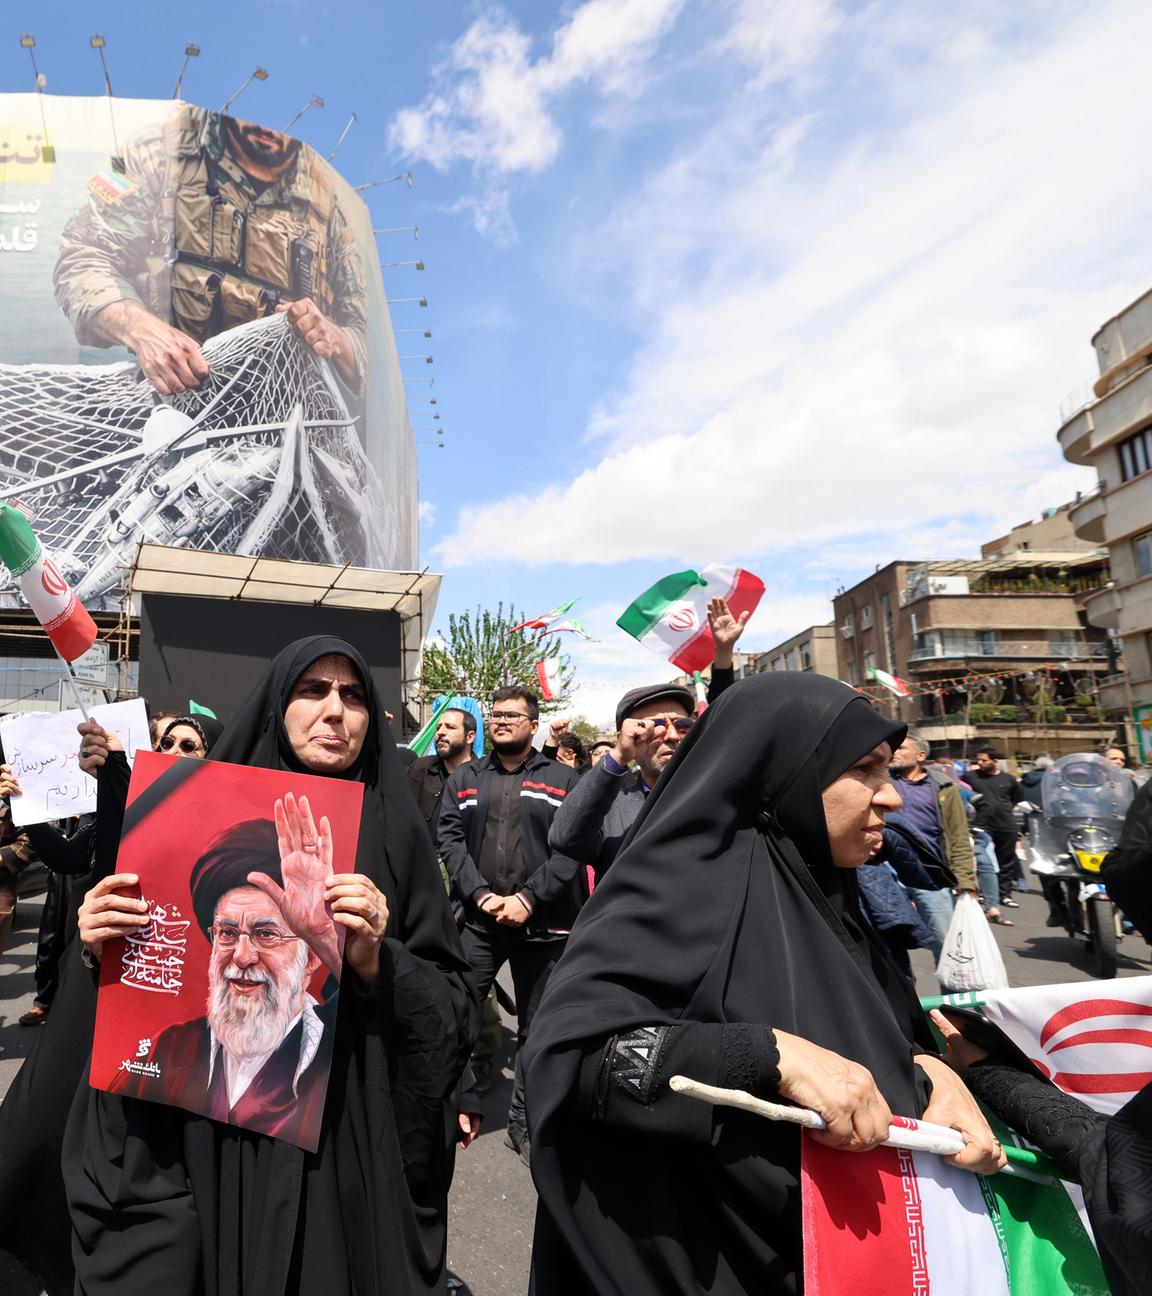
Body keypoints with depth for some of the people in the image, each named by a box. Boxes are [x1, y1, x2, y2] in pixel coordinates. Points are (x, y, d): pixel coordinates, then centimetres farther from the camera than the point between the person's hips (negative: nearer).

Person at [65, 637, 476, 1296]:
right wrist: (105, 948, -14)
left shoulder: (395, 832, -4)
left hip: (349, 1141, -1)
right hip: (209, 1135, 1)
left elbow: (455, 1005, -6)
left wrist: (378, 963, -23)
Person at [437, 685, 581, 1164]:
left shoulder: (562, 779, 3)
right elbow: (449, 839, 1)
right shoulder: (463, 778, 10)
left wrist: (528, 898, -14)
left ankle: (523, 1120, 28)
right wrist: (482, 894, -11)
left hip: (542, 923, -1)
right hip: (478, 920, 1)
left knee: (536, 1029, 11)